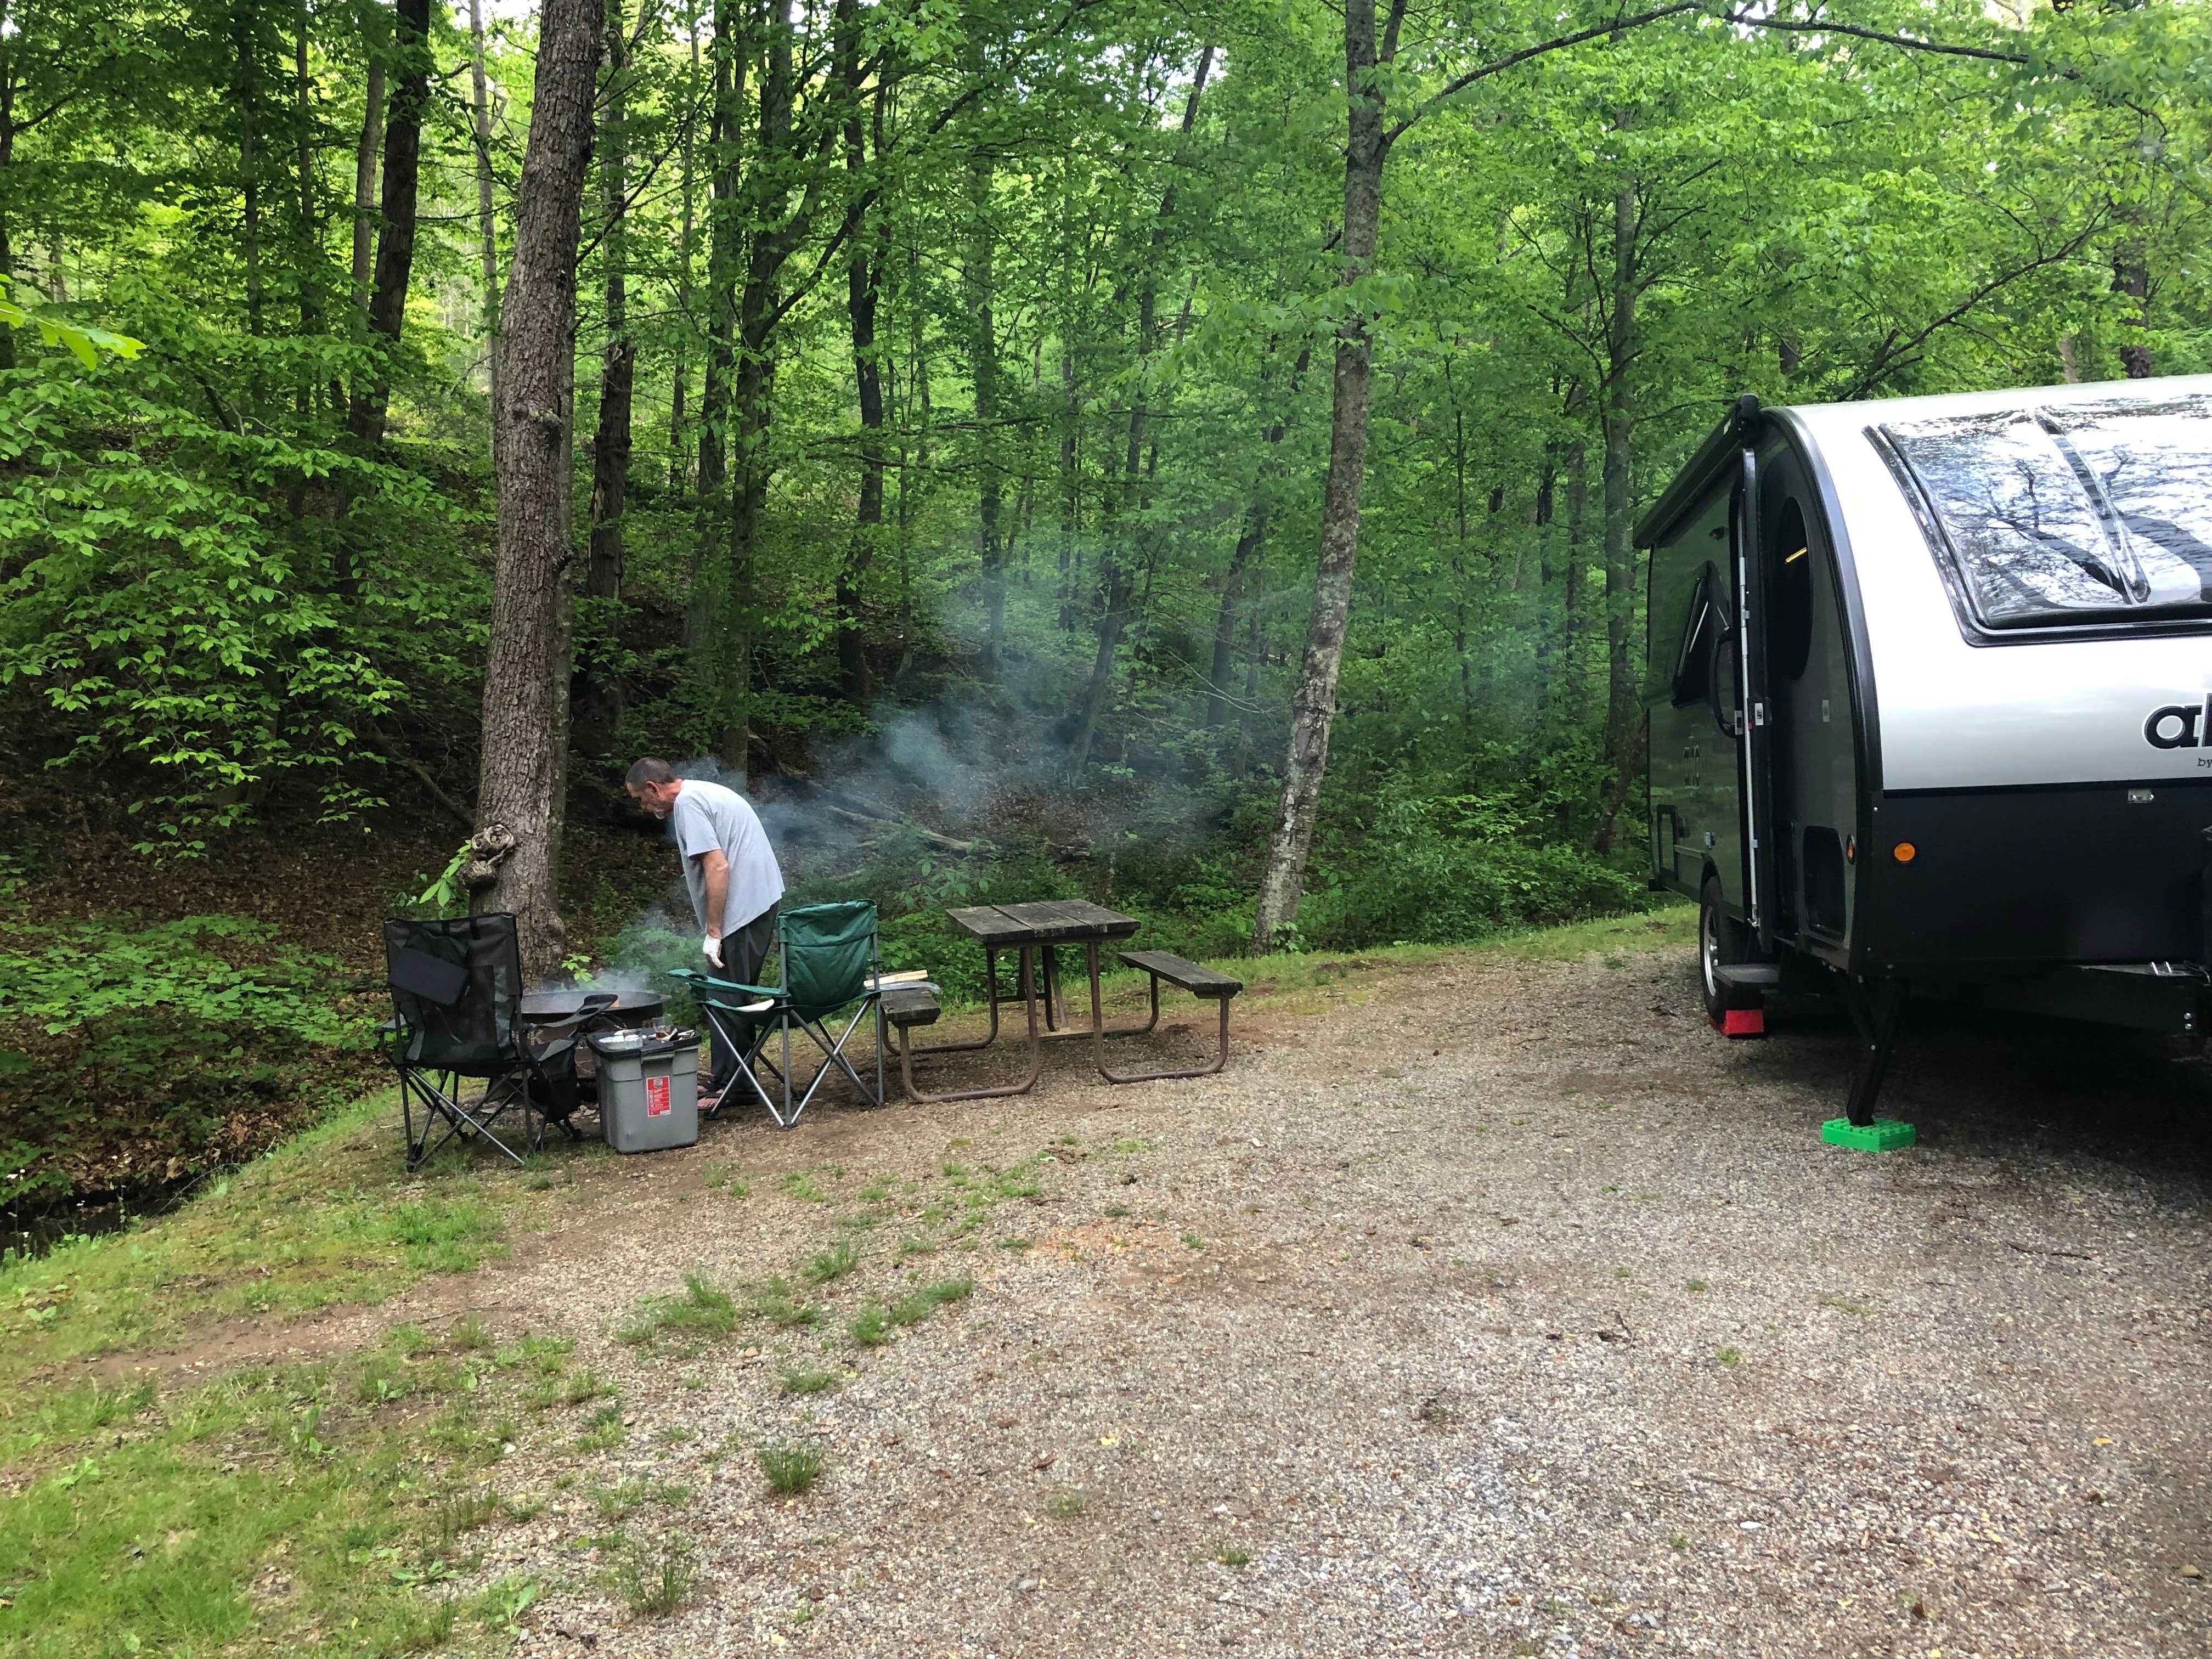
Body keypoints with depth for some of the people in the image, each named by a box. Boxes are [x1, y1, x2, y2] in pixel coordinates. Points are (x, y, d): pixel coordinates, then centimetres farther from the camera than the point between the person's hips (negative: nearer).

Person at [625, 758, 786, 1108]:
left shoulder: (687, 803, -12)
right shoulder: (707, 791, 20)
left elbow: (717, 866, -21)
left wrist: (713, 932, -19)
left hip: (741, 907, -10)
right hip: (765, 898, 10)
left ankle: (727, 1087, 0)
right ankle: (734, 1075, 25)